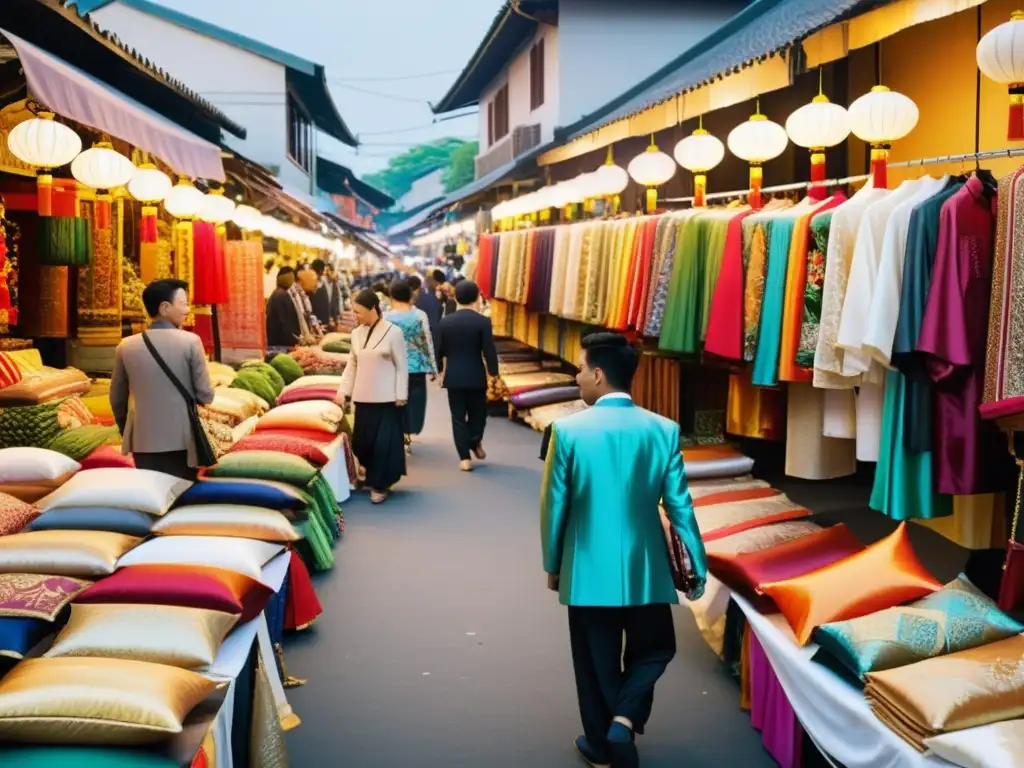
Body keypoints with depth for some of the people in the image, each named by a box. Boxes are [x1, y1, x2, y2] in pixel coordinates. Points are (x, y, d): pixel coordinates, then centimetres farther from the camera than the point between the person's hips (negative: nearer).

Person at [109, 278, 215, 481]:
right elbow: (205, 396, -8)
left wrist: (125, 430, 24)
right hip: (181, 441, -3)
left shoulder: (126, 346, 0)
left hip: (142, 441, 3)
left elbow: (117, 399, 8)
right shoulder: (190, 341, -10)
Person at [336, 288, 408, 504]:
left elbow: (401, 367, -6)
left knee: (384, 442, -3)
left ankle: (380, 485, 8)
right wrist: (343, 391, 6)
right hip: (363, 397, 5)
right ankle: (373, 478, 25)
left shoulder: (393, 332, -8)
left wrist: (401, 396, -8)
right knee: (361, 441, 7)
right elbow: (352, 365, 13)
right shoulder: (357, 333, 7)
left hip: (386, 398, -5)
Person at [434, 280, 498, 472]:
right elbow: (489, 351, -11)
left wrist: (440, 370, 21)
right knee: (478, 413, 19)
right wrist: (494, 373, 2)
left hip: (453, 376, 2)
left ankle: (465, 457, 4)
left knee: (458, 417, 6)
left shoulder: (445, 321, -2)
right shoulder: (482, 322, -11)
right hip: (476, 376, -2)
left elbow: (439, 350, 5)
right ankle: (475, 443, 19)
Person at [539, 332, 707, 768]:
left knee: (597, 663, 14)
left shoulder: (568, 430, -12)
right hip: (645, 569, 1)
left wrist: (552, 565, 8)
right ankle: (625, 719, 3)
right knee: (653, 649, 21)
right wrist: (698, 565, 7)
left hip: (588, 570, -1)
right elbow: (680, 506, -4)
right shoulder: (663, 431, -7)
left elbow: (554, 507, -6)